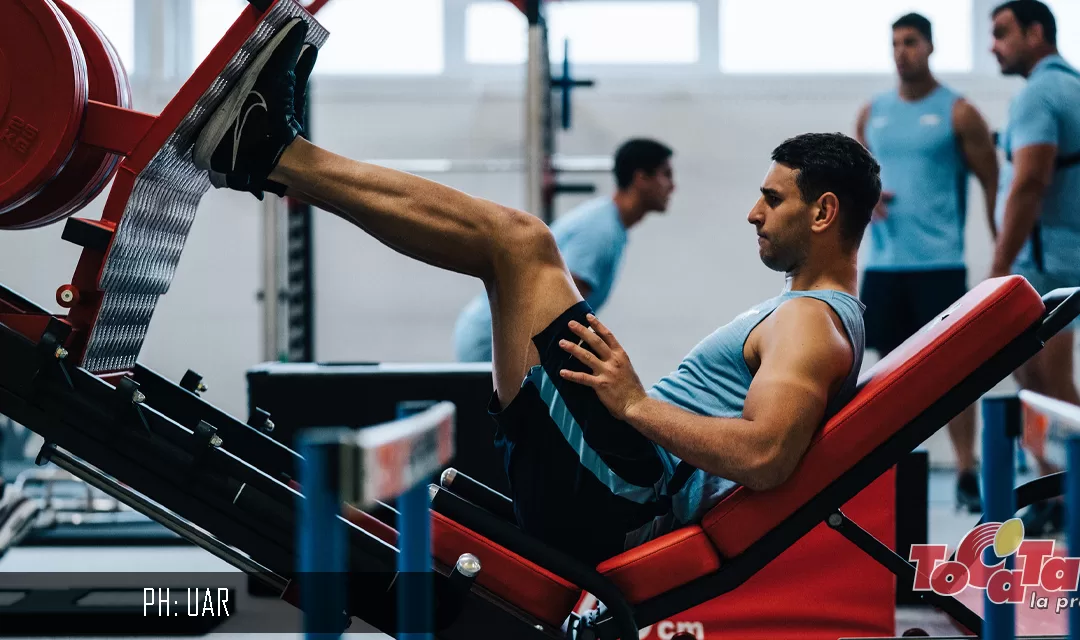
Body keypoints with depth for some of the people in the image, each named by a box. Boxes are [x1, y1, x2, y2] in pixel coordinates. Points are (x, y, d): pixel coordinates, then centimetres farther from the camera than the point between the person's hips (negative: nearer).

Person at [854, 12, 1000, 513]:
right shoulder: (872, 113, 11)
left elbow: (993, 184, -2)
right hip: (883, 262, 4)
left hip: (939, 264, -4)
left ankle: (967, 474, -2)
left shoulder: (958, 113, -2)